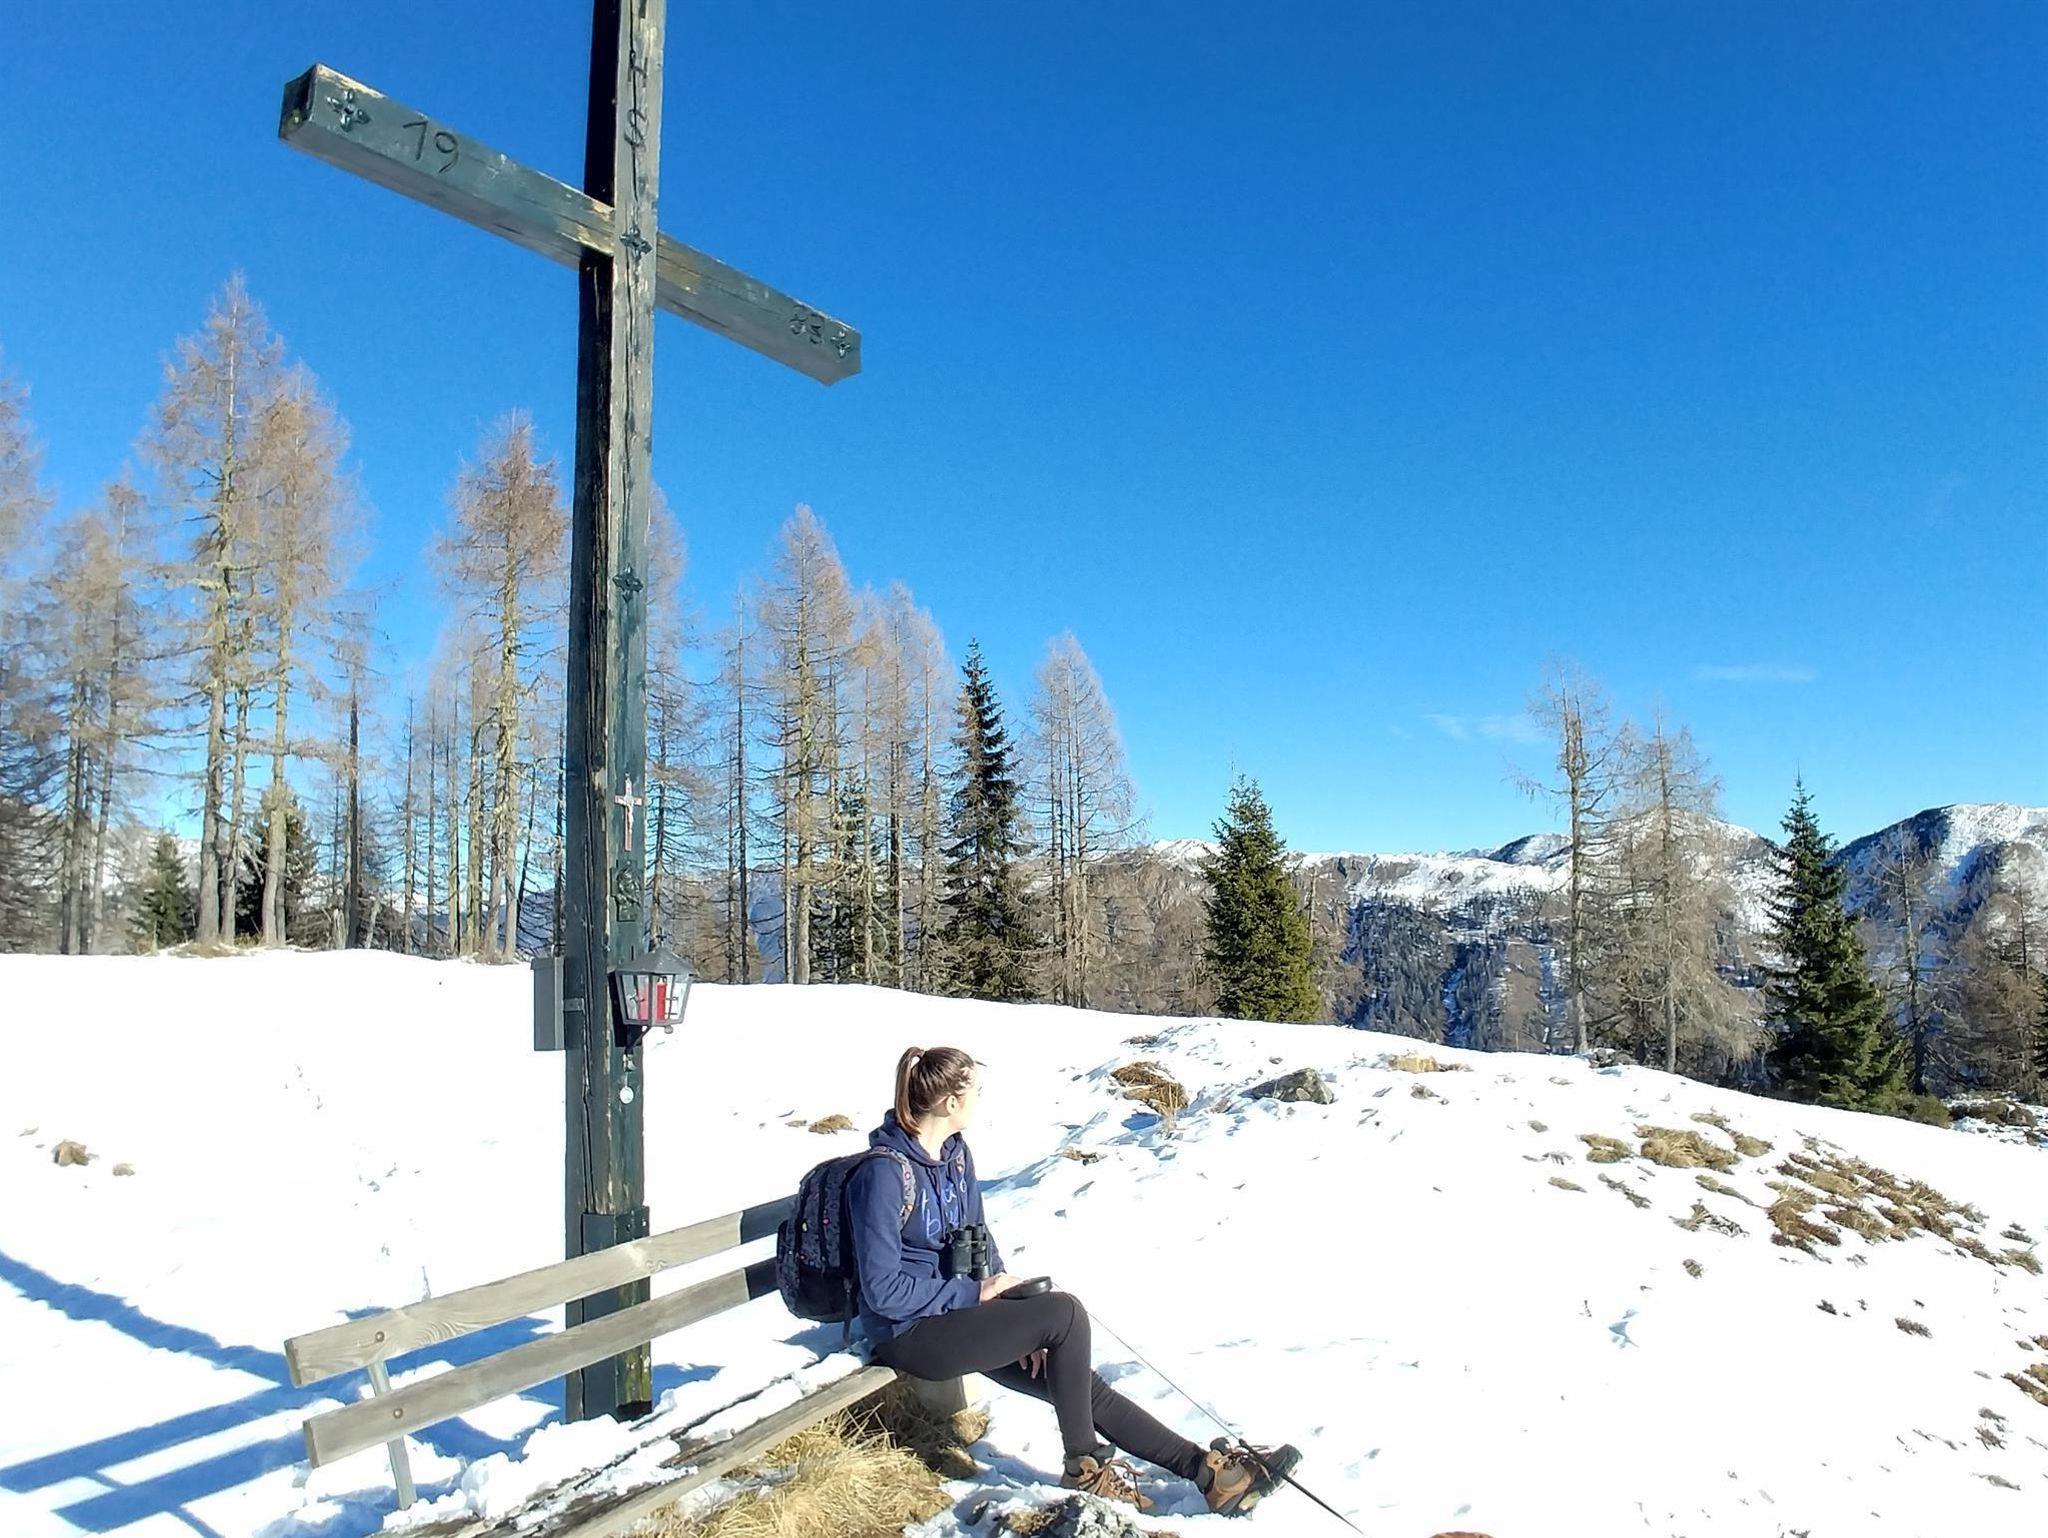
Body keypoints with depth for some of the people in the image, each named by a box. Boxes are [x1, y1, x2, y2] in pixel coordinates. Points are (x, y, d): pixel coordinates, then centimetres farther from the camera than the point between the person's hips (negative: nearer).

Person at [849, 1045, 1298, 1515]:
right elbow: (883, 1290, -22)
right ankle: (1084, 1465, -1)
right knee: (1065, 1313, -20)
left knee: (1081, 1382, -3)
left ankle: (1205, 1468, 2)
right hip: (908, 1332, -8)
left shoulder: (955, 1152, 3)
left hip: (958, 1307, 8)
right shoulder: (884, 1174, -23)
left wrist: (1023, 1328, -2)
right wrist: (977, 1293, -16)